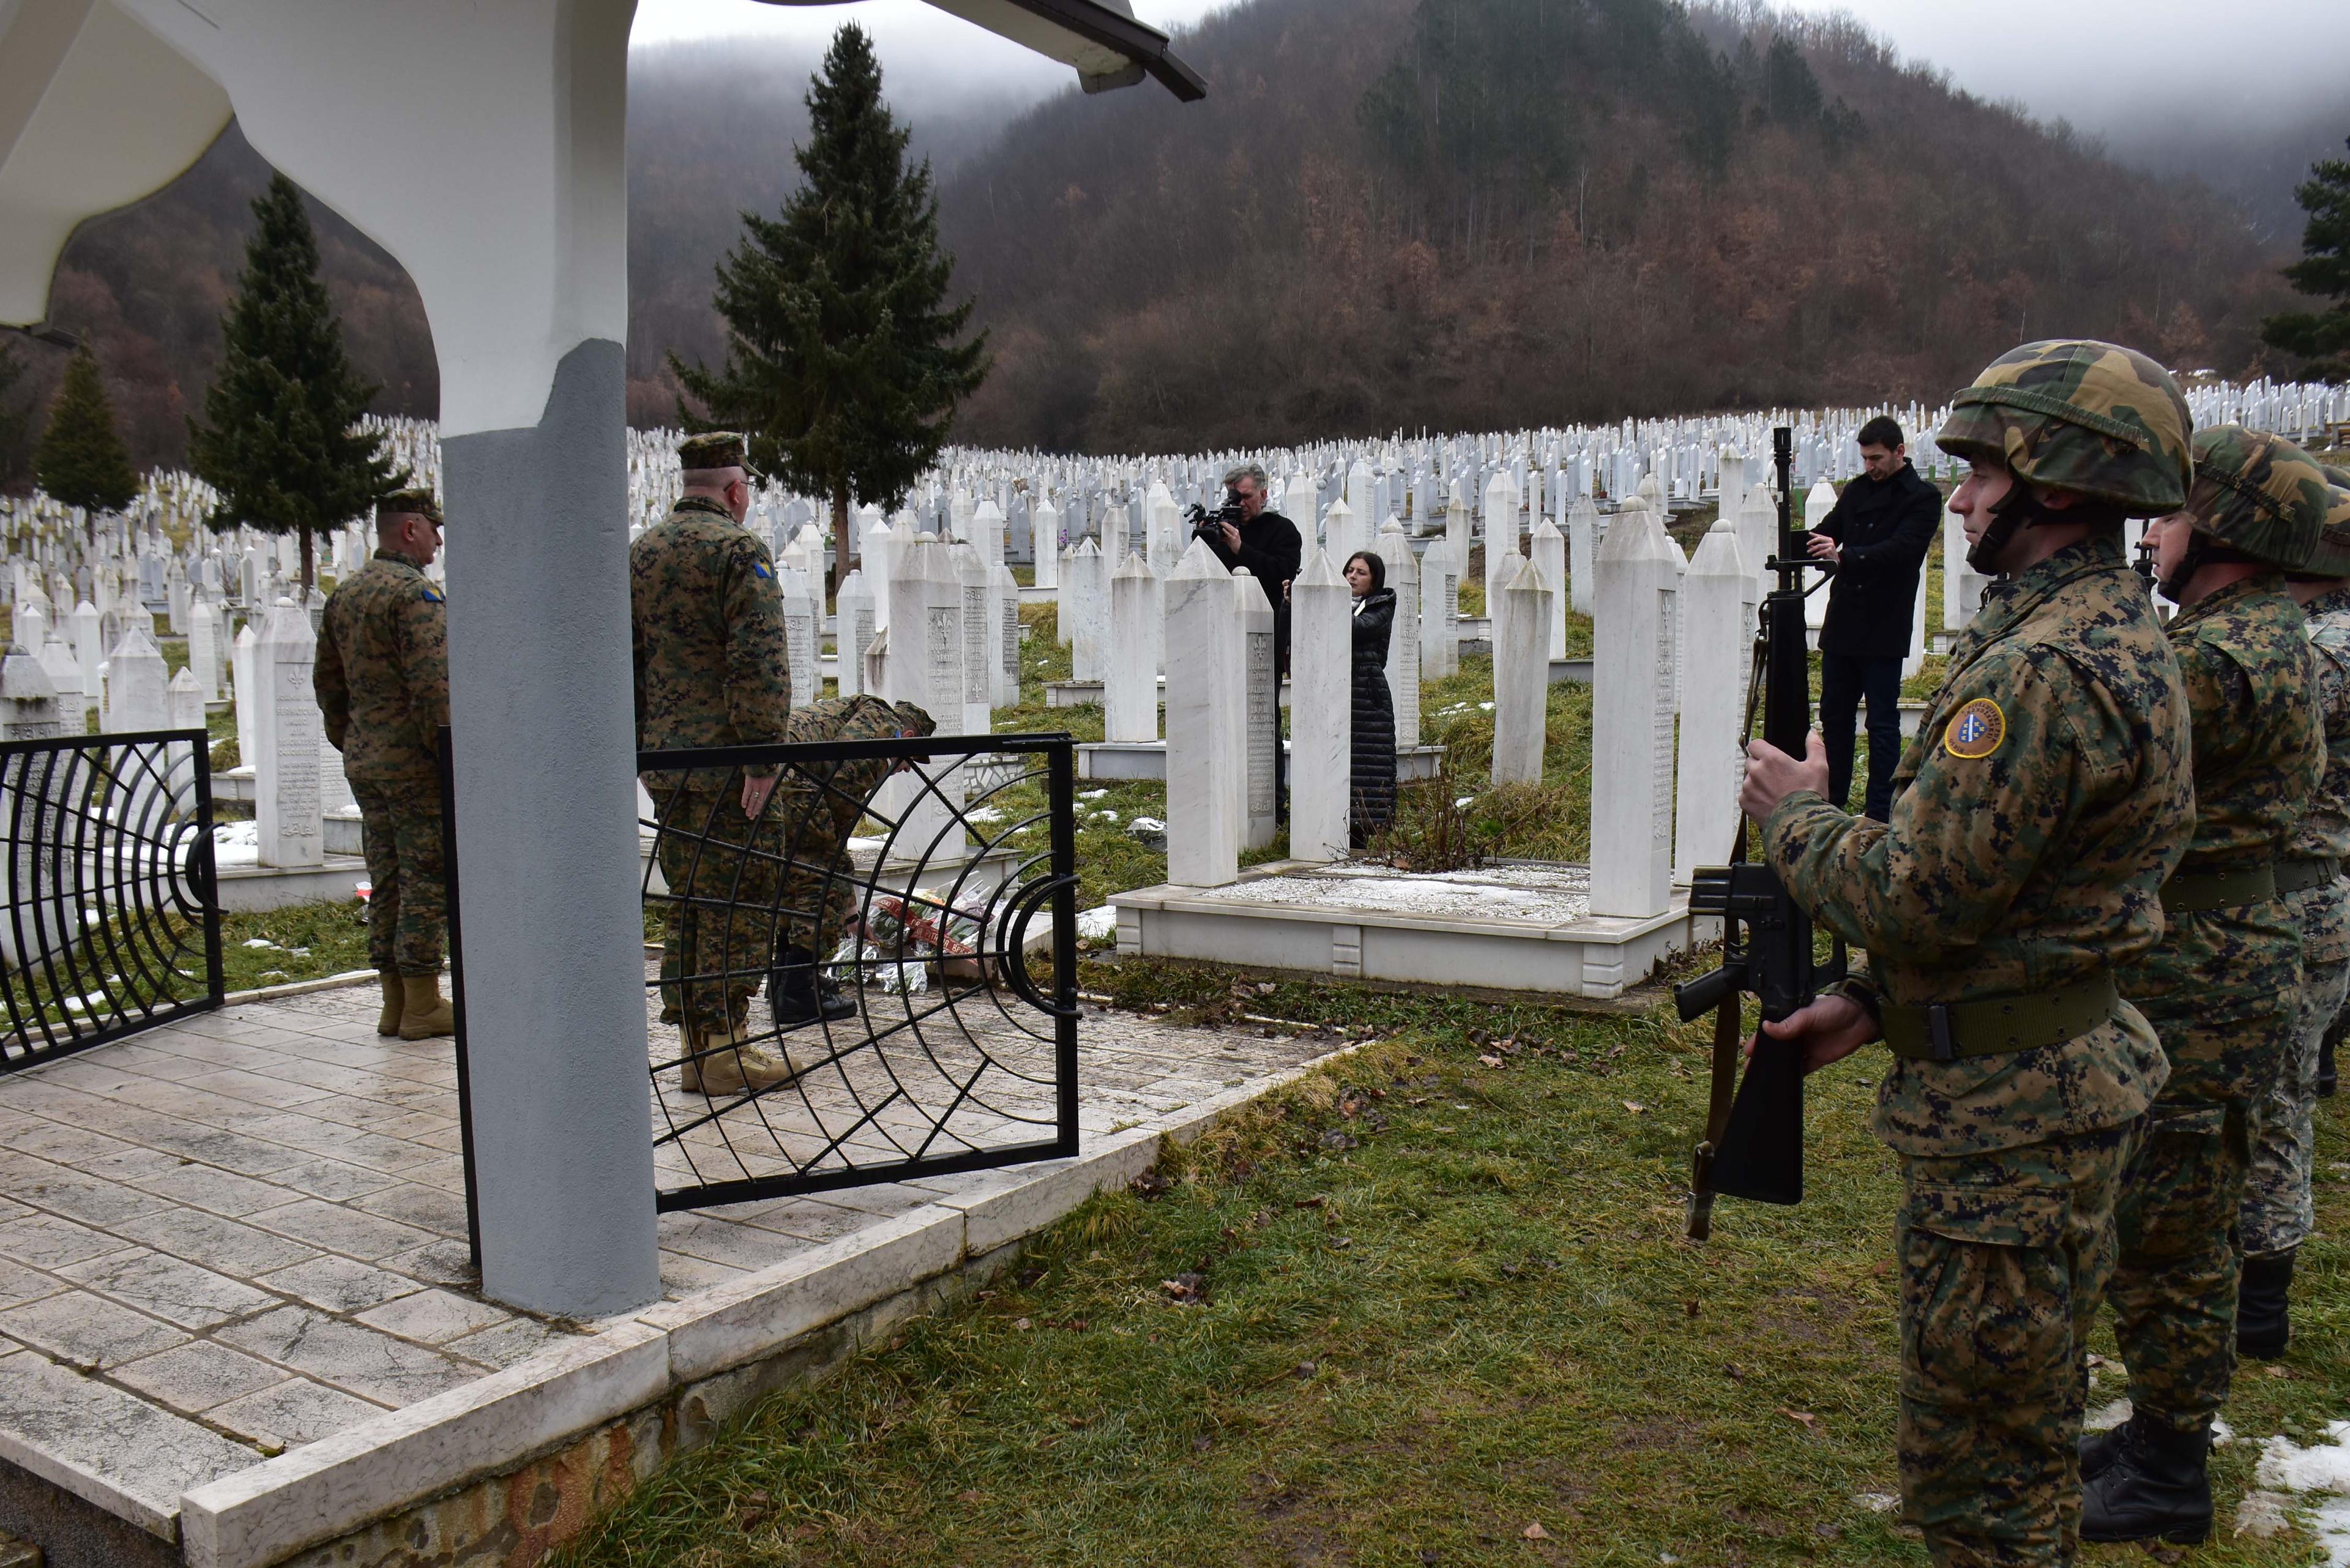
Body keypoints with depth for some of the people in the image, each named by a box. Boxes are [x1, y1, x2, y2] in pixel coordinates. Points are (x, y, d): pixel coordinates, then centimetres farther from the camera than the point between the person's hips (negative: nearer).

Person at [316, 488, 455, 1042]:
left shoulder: (344, 594, 14)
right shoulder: (417, 593, -13)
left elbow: (327, 680, 21)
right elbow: (433, 685, -21)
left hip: (364, 762, 9)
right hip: (415, 762, -8)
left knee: (386, 878, 12)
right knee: (427, 877, -2)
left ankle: (394, 1001, 18)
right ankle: (422, 1004, 1)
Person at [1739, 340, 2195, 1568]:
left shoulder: (2041, 670, -25)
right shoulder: (2122, 633, 10)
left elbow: (1917, 900, -25)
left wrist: (1798, 813, -7)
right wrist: (1870, 1002, 10)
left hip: (2009, 1115, -11)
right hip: (2067, 1074, 11)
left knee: (1976, 1464, 4)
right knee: (2028, 1432, 26)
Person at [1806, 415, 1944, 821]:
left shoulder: (1923, 498, -6)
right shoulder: (1856, 490, 13)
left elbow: (1900, 549, -20)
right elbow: (1828, 531, 11)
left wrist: (1844, 557, -33)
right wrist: (1804, 546, -12)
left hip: (1884, 629, -6)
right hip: (1842, 623, 6)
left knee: (1882, 721, -1)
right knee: (1834, 715, 10)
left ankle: (1881, 812, 5)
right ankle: (1831, 802, 19)